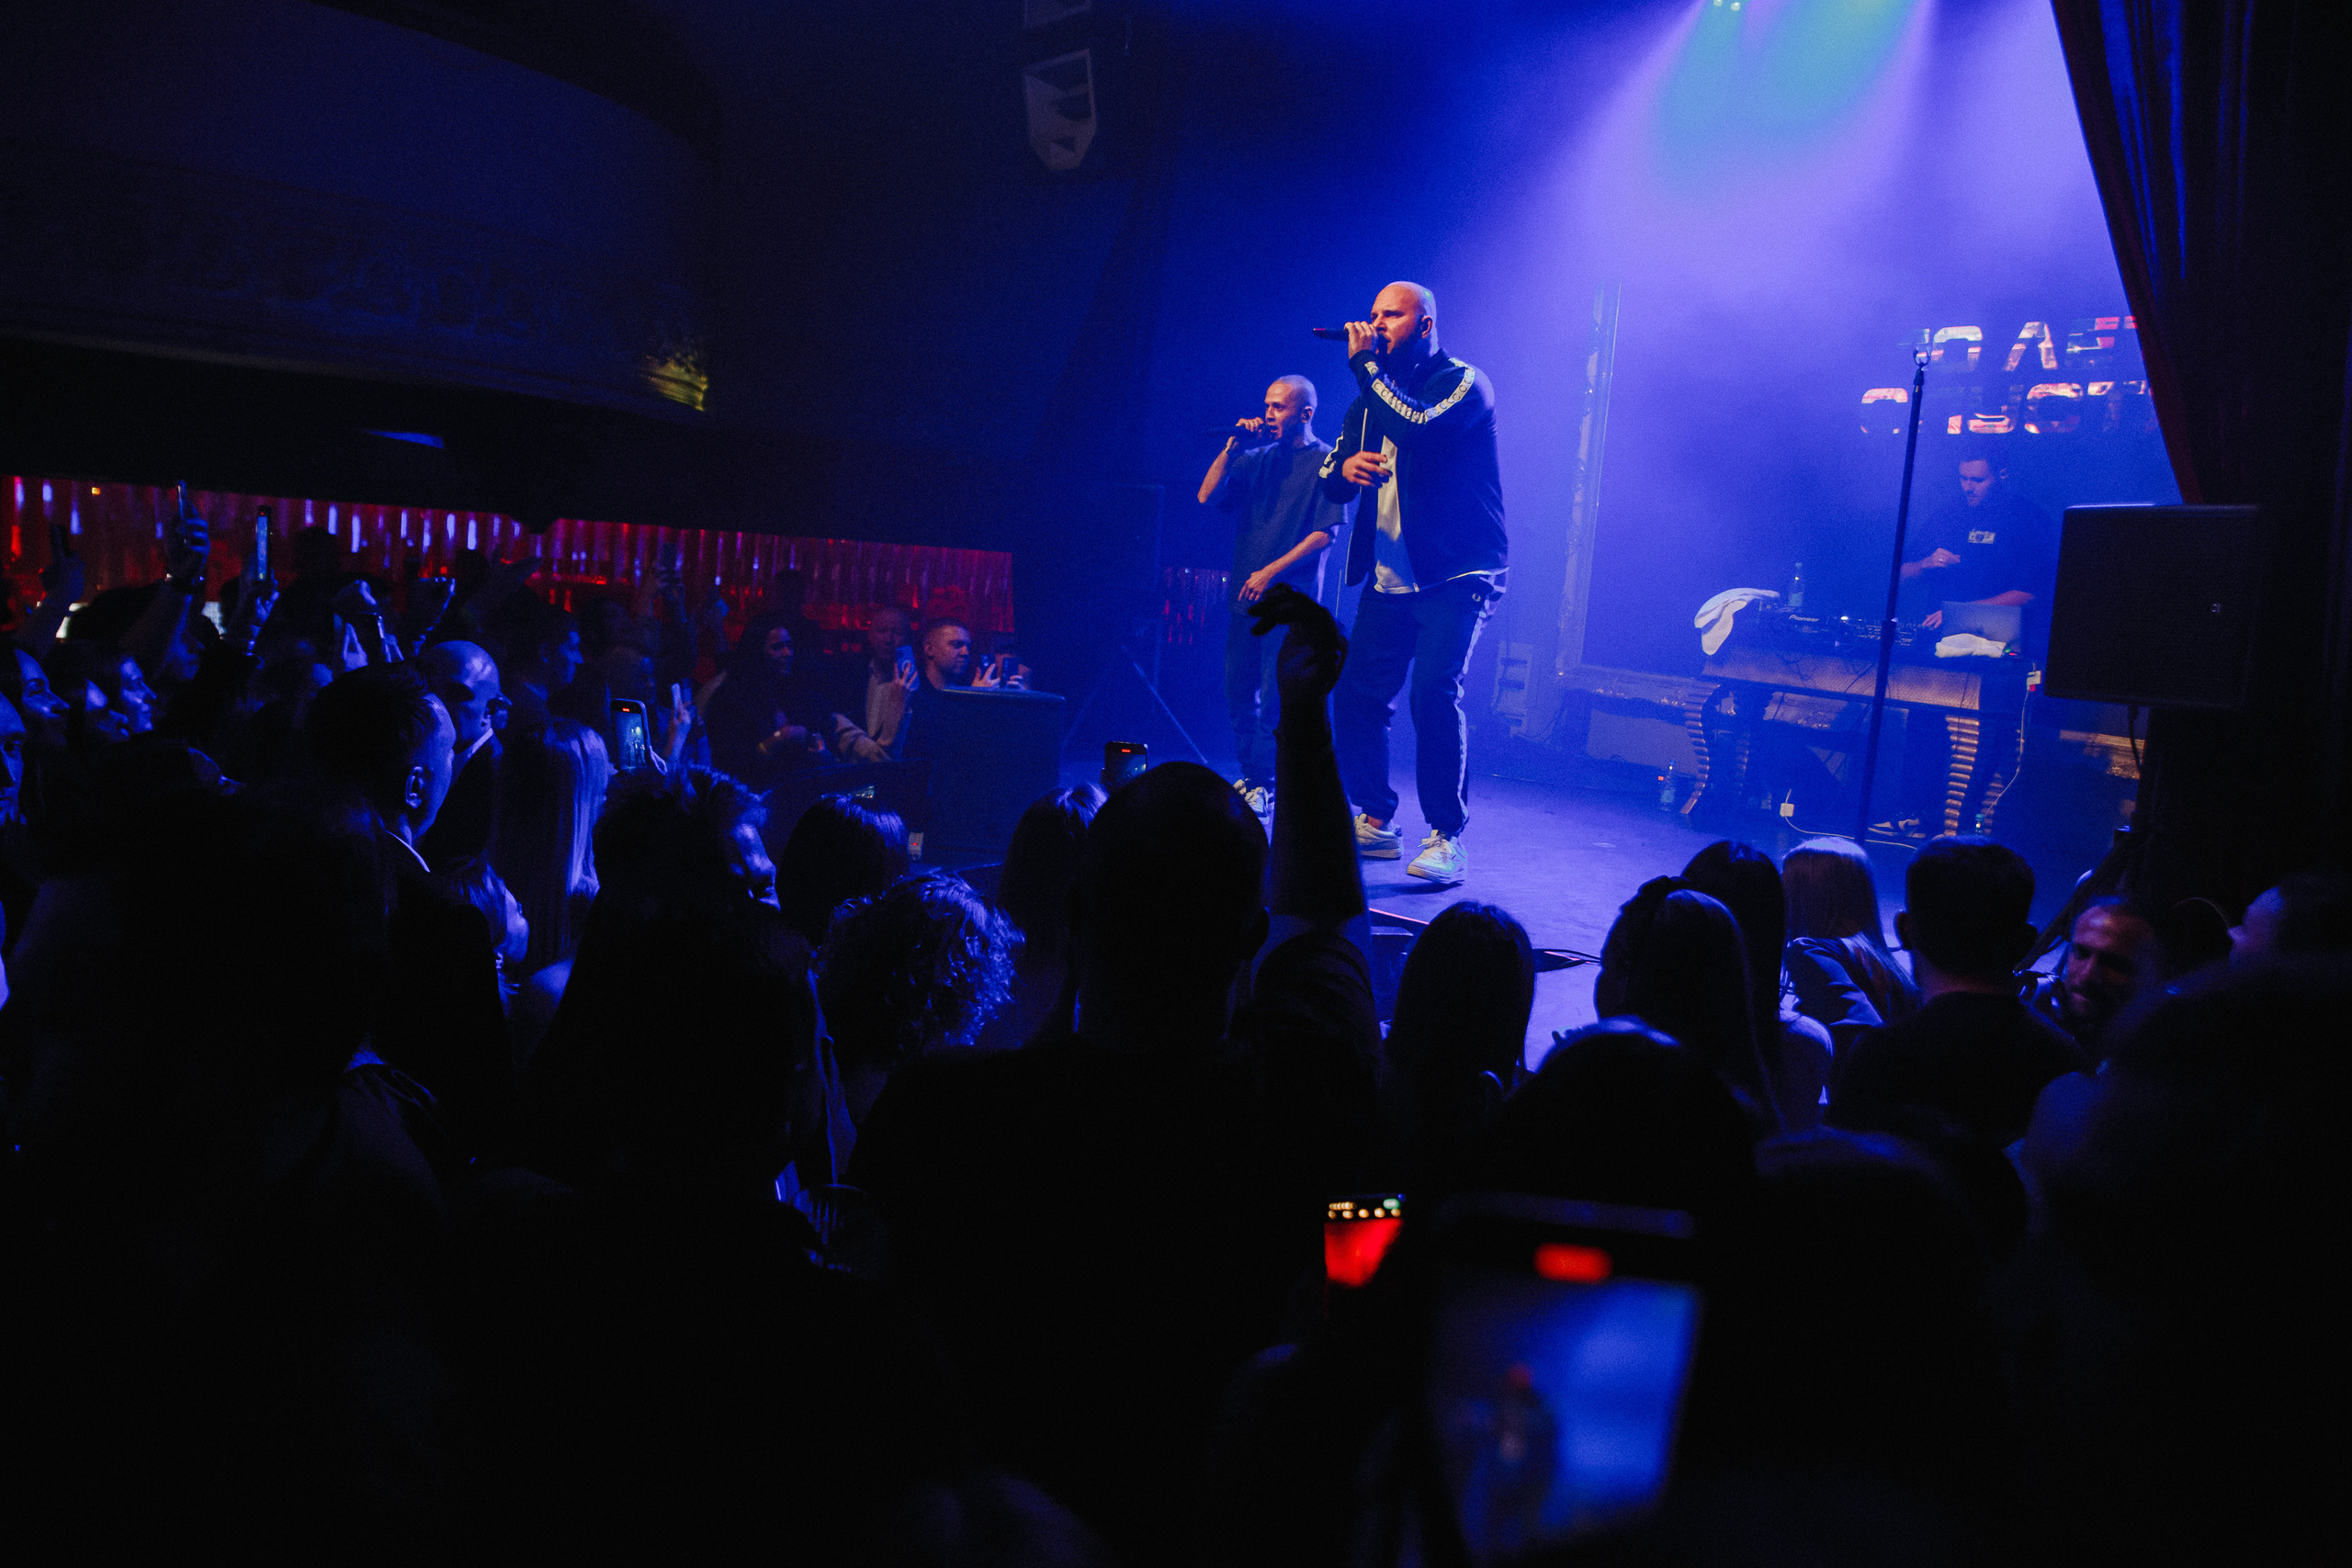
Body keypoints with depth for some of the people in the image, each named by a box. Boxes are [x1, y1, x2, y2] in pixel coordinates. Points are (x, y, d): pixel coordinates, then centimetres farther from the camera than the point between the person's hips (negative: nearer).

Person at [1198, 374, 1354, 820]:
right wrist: (1231, 449, -3)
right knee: (1239, 693, 8)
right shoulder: (1257, 459, 15)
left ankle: (1265, 786, 0)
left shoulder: (1327, 462, -2)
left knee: (1275, 697, -8)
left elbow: (1327, 532, -10)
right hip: (1245, 596, 6)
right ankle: (1249, 776, 20)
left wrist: (1271, 572, -14)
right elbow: (1207, 498, 7)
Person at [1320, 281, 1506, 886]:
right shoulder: (1372, 396, 16)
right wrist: (1347, 466, -8)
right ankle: (1375, 822, 19)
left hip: (1456, 574, -7)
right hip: (1389, 577, 7)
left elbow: (1416, 427, -26)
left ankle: (1446, 837, -13)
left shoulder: (1463, 382, -5)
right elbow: (1331, 484, 16)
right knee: (1356, 693, 4)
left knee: (1433, 690, -22)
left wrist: (1365, 364, -15)